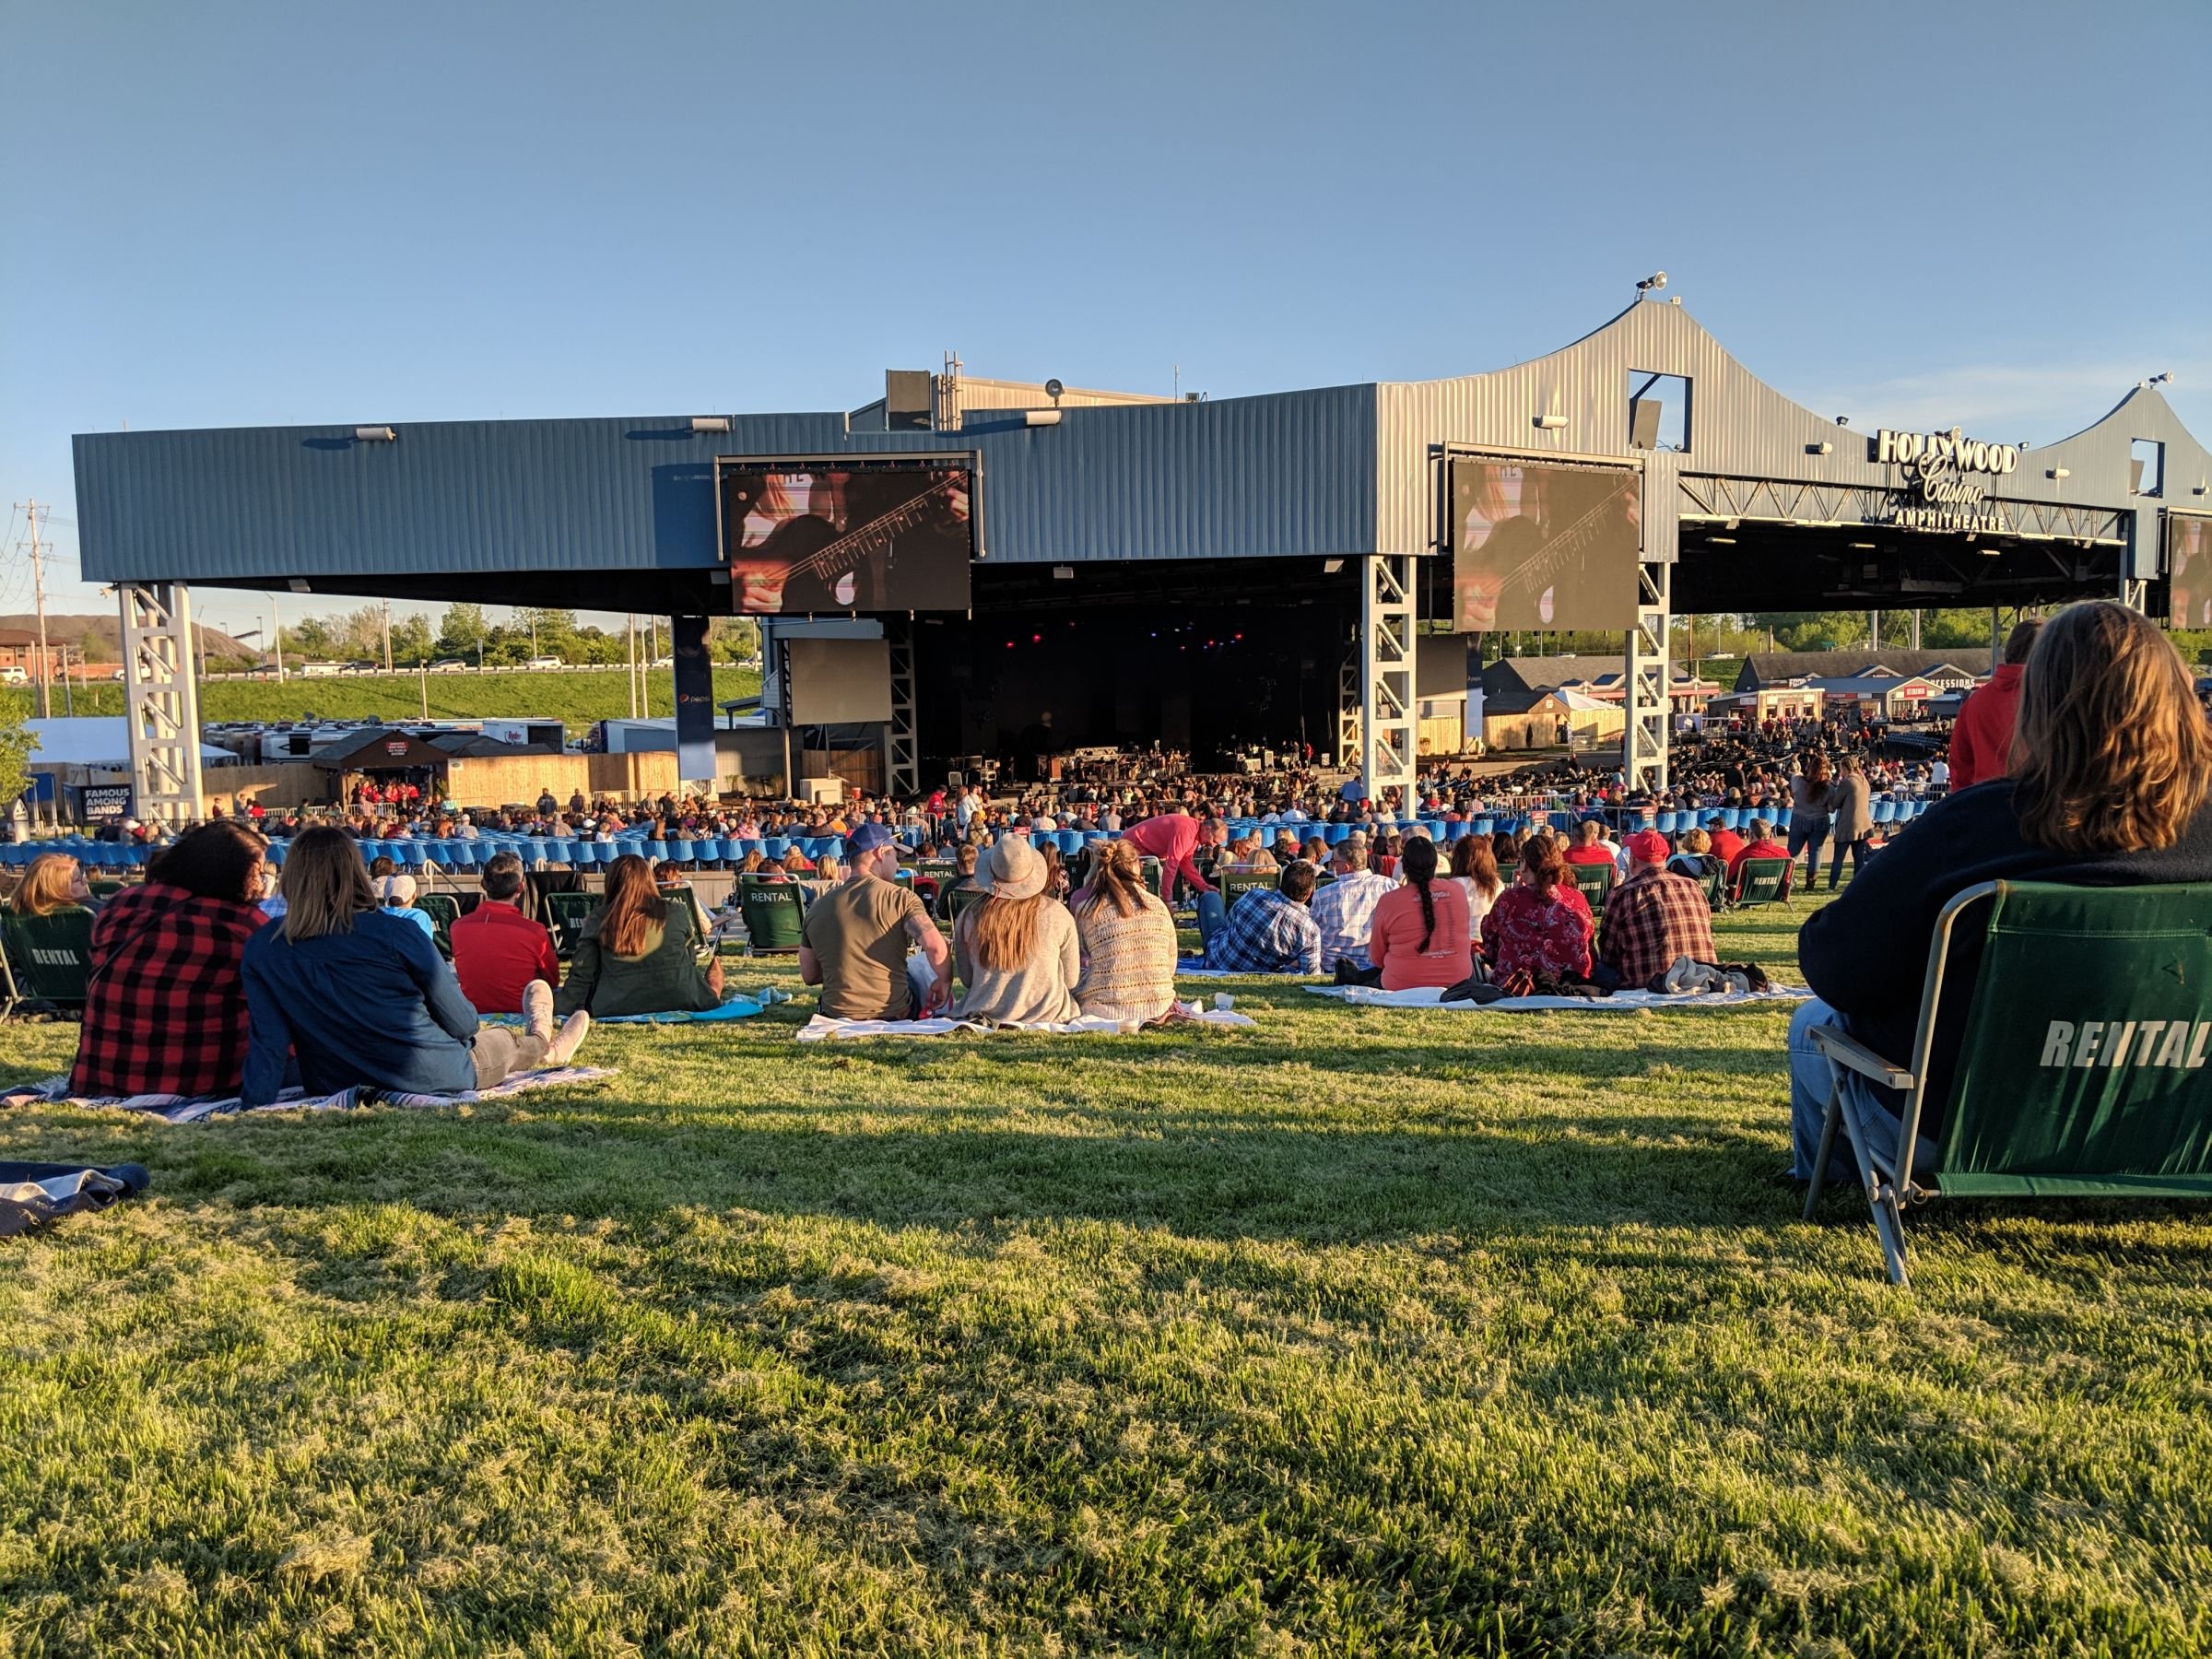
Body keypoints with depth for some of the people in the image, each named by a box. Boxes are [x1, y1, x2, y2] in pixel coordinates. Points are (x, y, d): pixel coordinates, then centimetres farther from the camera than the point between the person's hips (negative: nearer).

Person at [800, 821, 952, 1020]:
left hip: (837, 1015, 4)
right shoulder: (900, 897, -11)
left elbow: (809, 976, 7)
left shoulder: (816, 908, 2)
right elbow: (935, 945, -23)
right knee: (925, 963, 28)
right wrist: (945, 982, -4)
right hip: (895, 1014, -4)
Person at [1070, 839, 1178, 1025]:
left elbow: (1085, 957, 7)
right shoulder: (1157, 905, 2)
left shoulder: (1085, 910, -5)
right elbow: (1171, 963, 9)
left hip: (1106, 1007, -4)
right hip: (1159, 1005, 4)